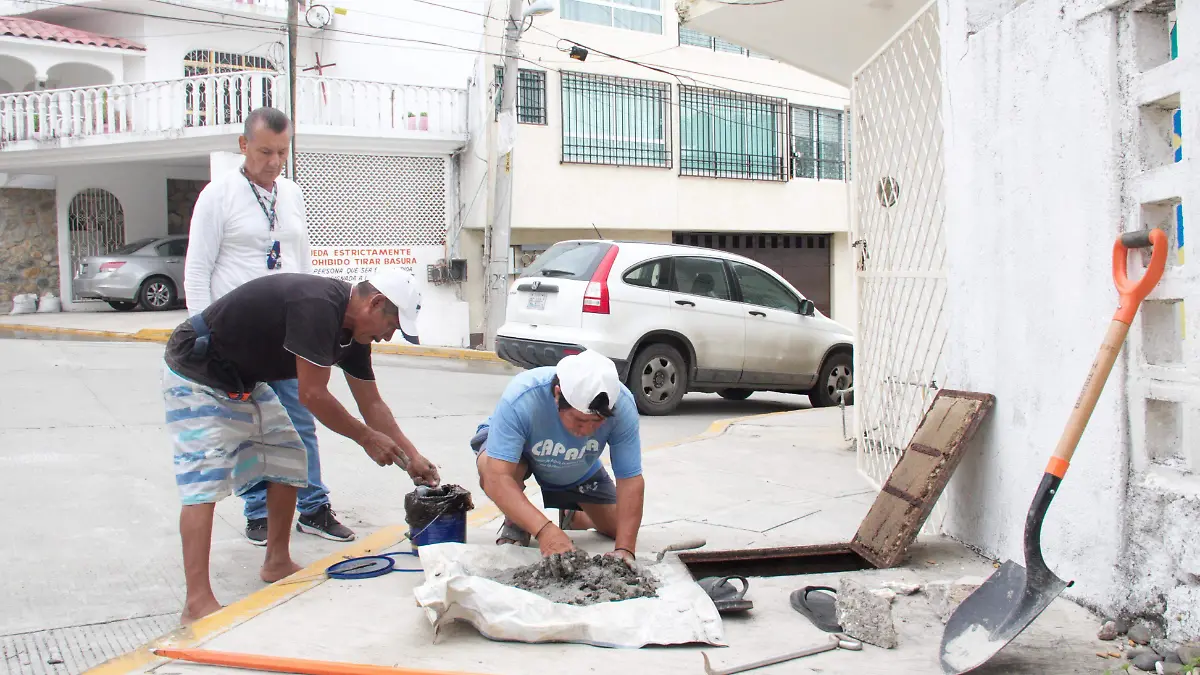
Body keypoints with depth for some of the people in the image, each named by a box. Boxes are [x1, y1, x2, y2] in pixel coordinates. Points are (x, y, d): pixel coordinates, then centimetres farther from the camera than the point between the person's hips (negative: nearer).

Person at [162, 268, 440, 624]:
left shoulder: (352, 330, 0)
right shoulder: (318, 305, -30)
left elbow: (372, 403, 8)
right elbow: (313, 395, -27)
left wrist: (412, 457, 5)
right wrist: (366, 437, -15)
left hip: (243, 380, 10)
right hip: (196, 377, -10)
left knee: (288, 459, 12)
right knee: (205, 479, -17)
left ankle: (277, 563, 23)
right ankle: (198, 602, -20)